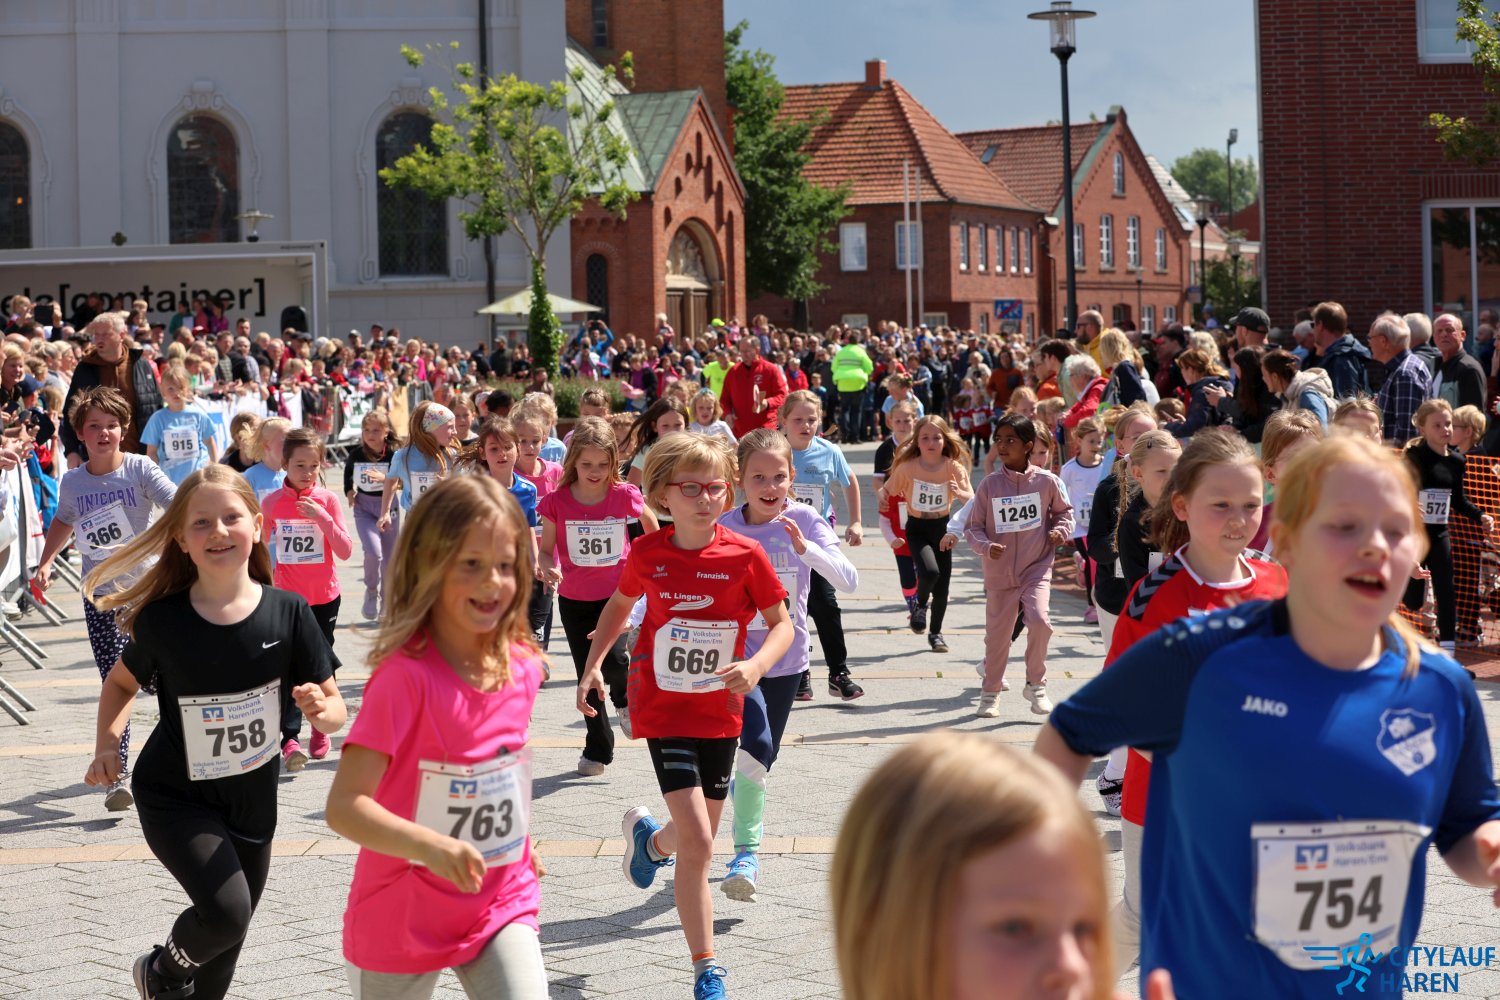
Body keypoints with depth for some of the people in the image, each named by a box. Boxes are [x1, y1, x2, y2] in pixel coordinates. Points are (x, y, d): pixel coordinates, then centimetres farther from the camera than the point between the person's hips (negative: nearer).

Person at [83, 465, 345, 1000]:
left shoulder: (287, 613, -15)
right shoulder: (161, 621, -17)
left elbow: (335, 710, -9)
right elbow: (122, 682, 5)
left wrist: (321, 710, -31)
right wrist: (106, 745, -10)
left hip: (252, 797, 3)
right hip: (175, 796, -3)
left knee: (228, 935, 16)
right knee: (225, 910, -22)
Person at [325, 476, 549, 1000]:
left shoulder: (521, 667, -3)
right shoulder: (405, 676, -22)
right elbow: (344, 805, -29)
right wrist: (431, 846, -42)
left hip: (502, 904, 4)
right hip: (404, 917, -4)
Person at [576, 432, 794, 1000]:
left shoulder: (745, 555, -10)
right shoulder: (647, 554, -7)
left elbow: (782, 624, -4)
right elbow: (621, 602, 13)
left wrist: (755, 665, -23)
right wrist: (593, 665, 5)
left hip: (720, 710, 2)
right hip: (662, 708, -2)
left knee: (699, 839, 15)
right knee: (698, 844, -13)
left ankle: (650, 838, 52)